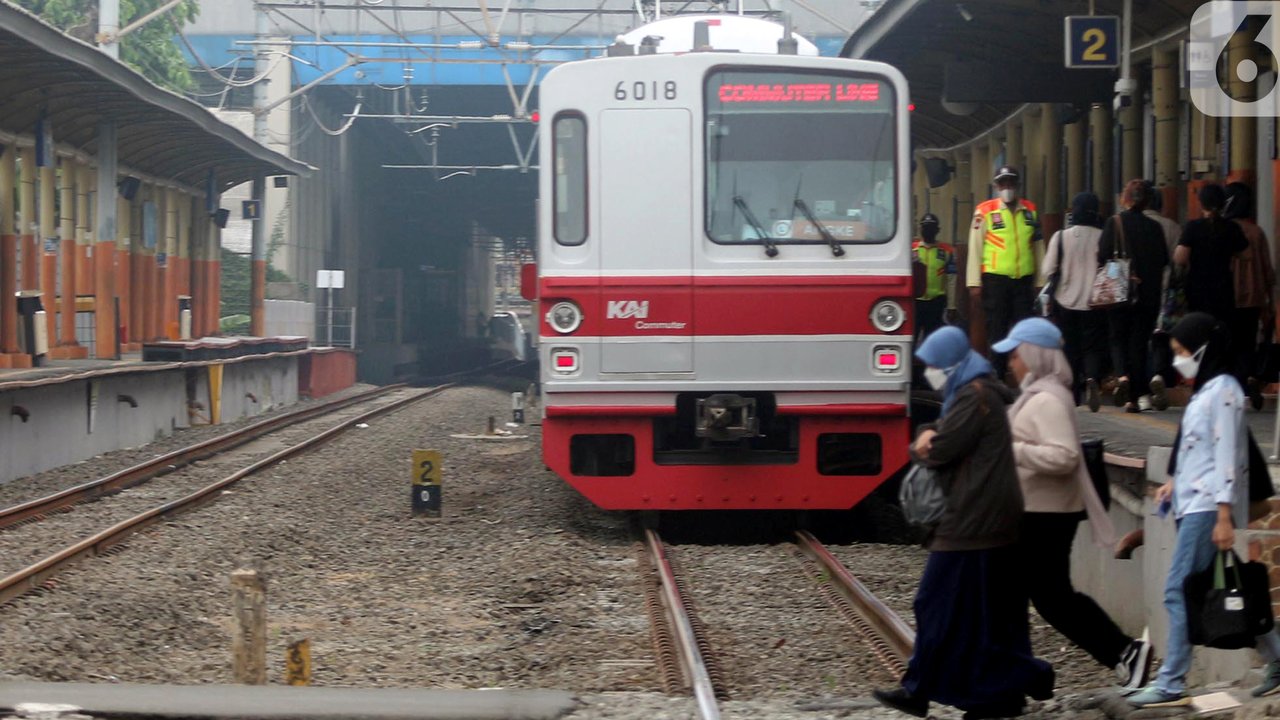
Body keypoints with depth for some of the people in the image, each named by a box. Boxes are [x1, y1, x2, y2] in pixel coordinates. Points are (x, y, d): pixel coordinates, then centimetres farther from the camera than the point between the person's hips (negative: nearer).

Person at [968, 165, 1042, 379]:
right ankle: (996, 376, 8)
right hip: (995, 279, -3)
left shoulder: (1030, 210, 10)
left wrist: (1041, 281, 11)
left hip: (1024, 280, 3)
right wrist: (974, 282, -7)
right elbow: (975, 247, -2)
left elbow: (1038, 247, 13)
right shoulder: (985, 211, 0)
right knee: (996, 331, 2)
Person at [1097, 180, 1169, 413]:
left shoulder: (1115, 223, -6)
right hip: (1150, 294, 2)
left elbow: (1102, 256, -10)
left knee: (1118, 339, 9)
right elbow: (1164, 261, 5)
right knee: (1139, 341, 9)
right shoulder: (1154, 227, 2)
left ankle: (1122, 375, -18)